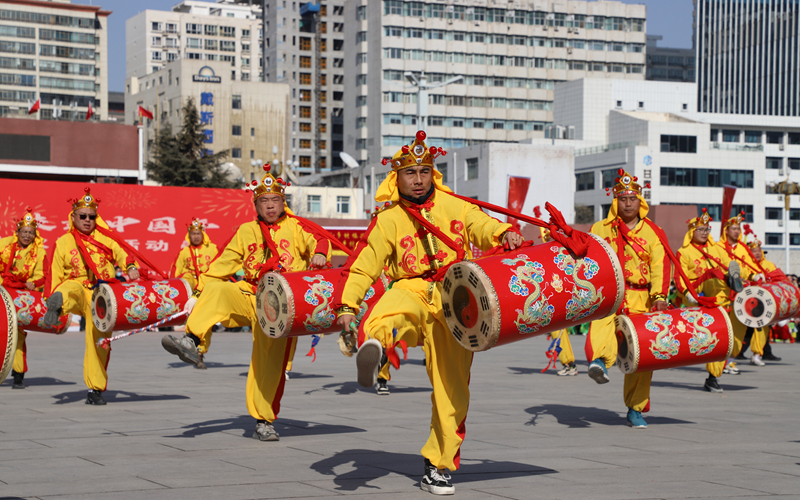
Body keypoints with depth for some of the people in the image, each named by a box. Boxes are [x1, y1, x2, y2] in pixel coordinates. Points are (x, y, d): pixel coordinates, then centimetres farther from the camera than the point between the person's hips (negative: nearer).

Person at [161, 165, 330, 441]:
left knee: (271, 362, -8)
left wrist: (319, 254, -30)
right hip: (249, 297, 3)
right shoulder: (246, 232, 17)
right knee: (216, 289, -24)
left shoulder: (295, 226, 9)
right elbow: (223, 264, 14)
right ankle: (192, 342, -35)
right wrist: (198, 294, 7)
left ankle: (264, 421, 1)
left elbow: (318, 241, -5)